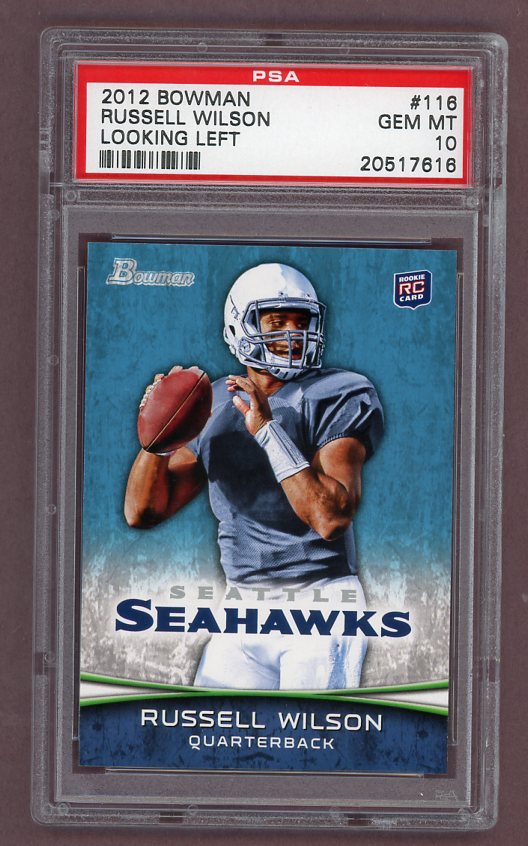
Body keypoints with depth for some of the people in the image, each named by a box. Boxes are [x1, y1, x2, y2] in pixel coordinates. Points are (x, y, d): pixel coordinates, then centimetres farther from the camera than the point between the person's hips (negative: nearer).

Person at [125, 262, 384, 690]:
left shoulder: (334, 399, -7)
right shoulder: (213, 407, 9)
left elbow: (331, 517, -20)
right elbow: (143, 513, 7)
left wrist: (267, 430, -23)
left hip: (319, 606, -5)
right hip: (247, 612, 5)